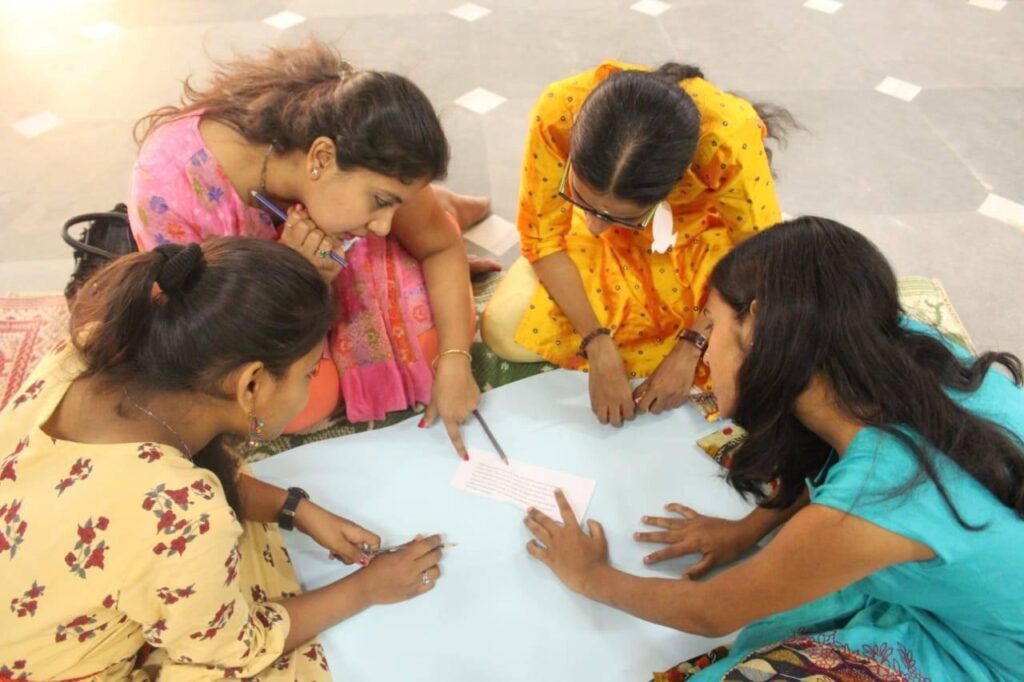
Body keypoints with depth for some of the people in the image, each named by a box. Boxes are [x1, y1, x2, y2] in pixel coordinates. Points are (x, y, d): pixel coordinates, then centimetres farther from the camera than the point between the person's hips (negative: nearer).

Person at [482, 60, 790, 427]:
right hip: (608, 247, 1)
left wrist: (689, 350, -25)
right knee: (504, 331, -16)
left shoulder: (731, 141, -38)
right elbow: (543, 237, -19)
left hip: (701, 241, -1)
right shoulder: (557, 112, -34)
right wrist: (599, 348, -25)